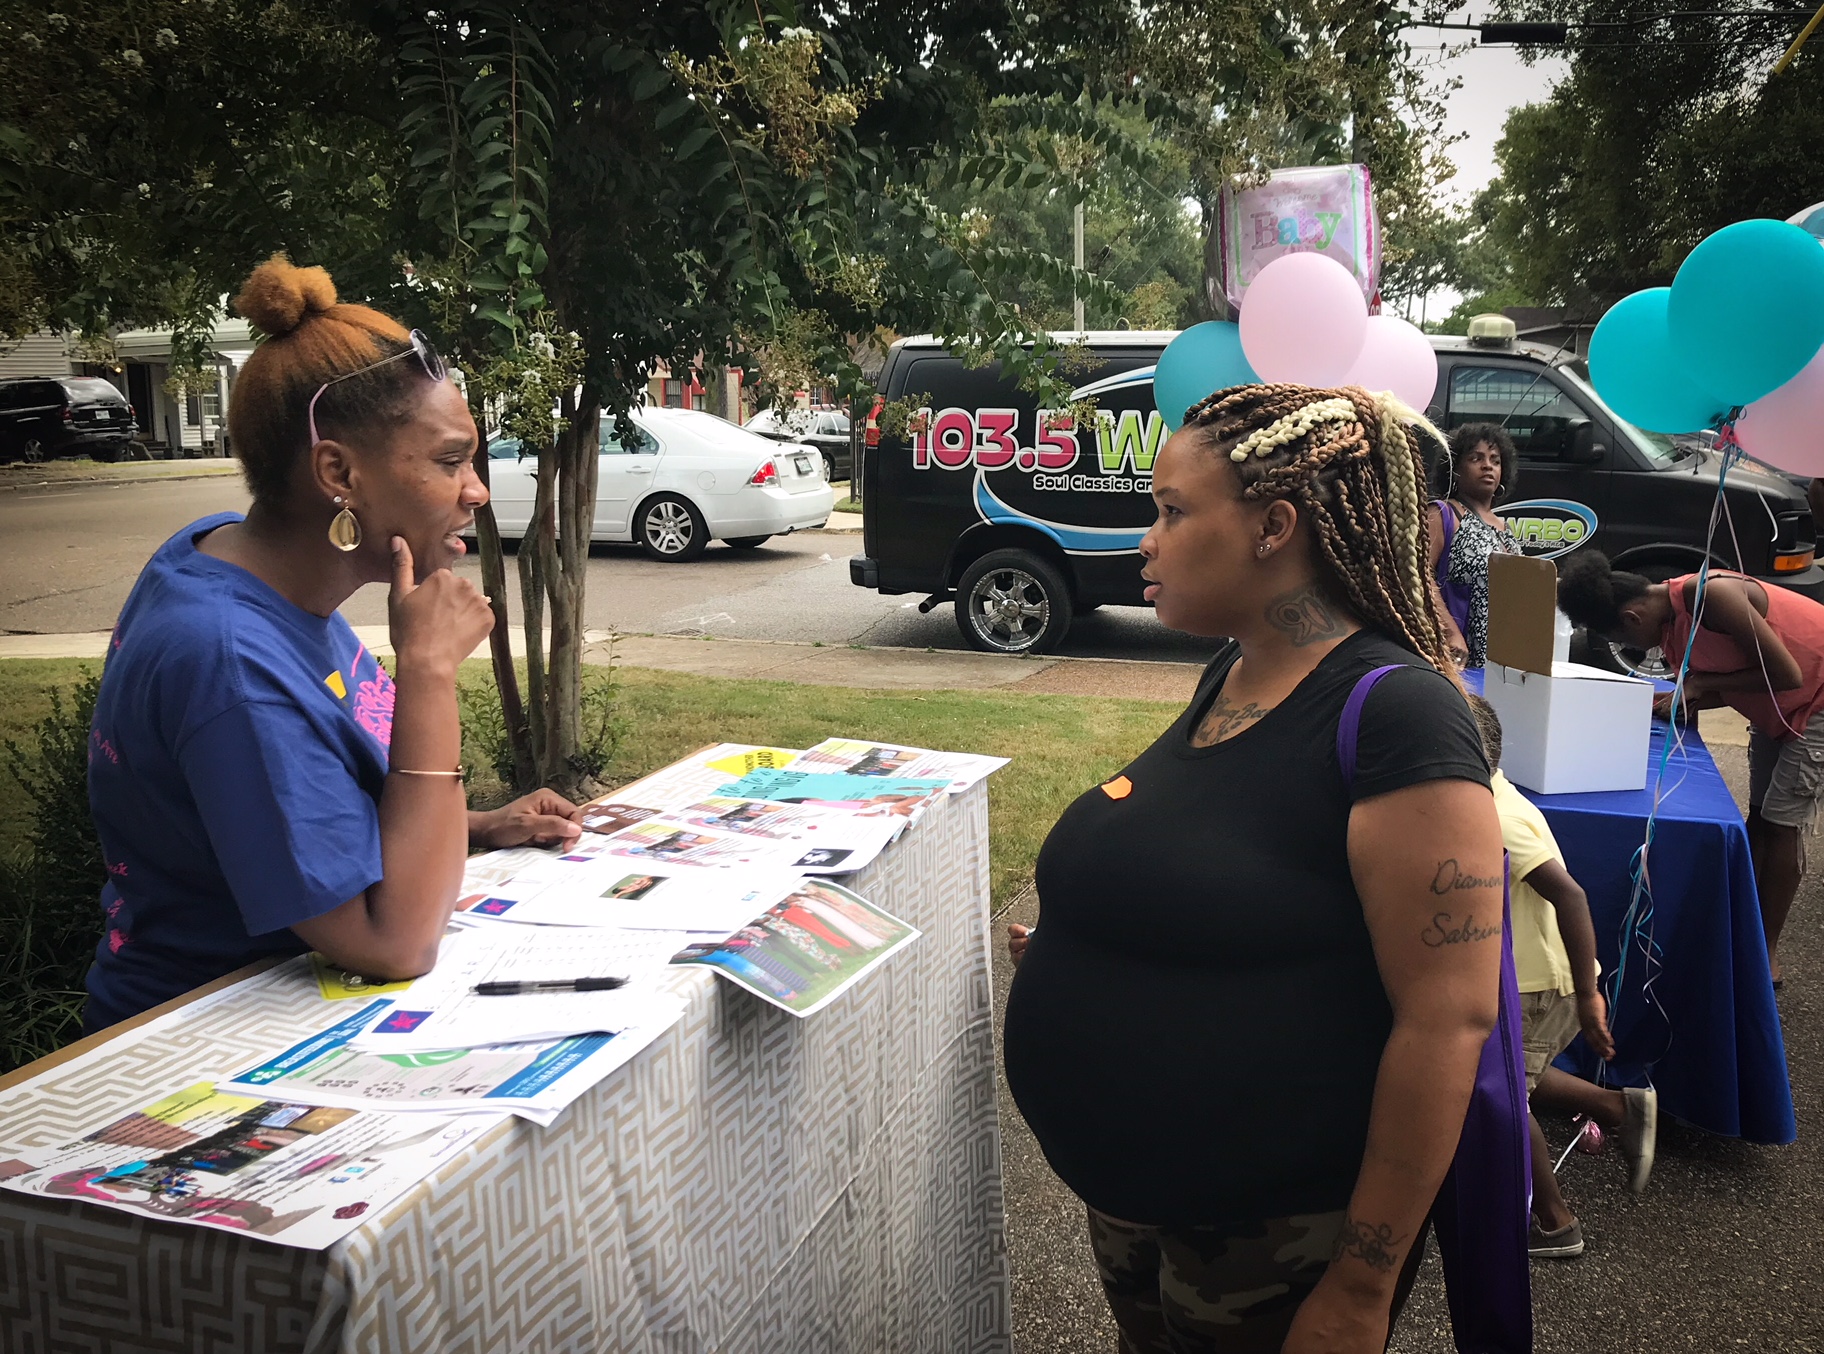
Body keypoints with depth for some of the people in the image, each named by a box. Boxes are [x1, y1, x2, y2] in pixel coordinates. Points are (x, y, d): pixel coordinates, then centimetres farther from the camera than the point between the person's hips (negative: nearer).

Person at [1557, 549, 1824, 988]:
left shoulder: (1710, 595, -32)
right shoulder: (1669, 627, -5)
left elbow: (1787, 674, -30)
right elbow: (1727, 688, 1)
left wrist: (1700, 683, -23)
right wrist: (1677, 701, -16)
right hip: (1775, 711, 9)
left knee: (1781, 821, -6)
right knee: (1759, 815, 11)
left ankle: (1767, 953, 3)